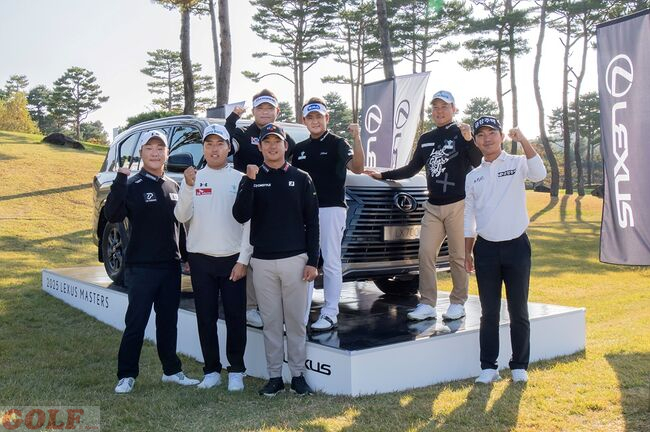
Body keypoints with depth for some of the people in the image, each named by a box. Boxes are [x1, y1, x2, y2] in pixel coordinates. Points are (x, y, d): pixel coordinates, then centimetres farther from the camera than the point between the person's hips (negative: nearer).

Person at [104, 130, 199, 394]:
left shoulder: (173, 186, 11)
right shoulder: (133, 185, -6)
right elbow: (112, 216, -20)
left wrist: (185, 255, 16)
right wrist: (120, 180, -29)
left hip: (171, 265, 5)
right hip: (141, 266, -5)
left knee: (168, 321, 13)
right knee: (136, 322, -1)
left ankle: (171, 370, 23)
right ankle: (126, 376, 10)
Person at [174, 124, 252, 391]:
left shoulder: (240, 179, 1)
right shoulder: (193, 178, 5)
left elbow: (249, 221, -2)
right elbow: (181, 217, -5)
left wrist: (243, 259, -8)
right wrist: (188, 187, -19)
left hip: (233, 259, -1)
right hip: (201, 259, 2)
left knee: (236, 318, 4)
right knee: (206, 318, 9)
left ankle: (236, 371, 17)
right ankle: (211, 371, 20)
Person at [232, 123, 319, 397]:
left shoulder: (301, 178, 4)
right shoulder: (252, 179, 6)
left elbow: (312, 222, 2)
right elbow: (241, 216, -8)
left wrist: (312, 261, -4)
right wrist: (249, 182, -19)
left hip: (295, 260, -1)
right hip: (262, 262, 1)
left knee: (296, 320, 5)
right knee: (271, 322, 7)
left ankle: (298, 374, 16)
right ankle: (274, 376, 17)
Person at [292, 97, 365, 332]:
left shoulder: (337, 143, -2)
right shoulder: (299, 148, 15)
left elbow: (357, 168, -18)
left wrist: (357, 139, -32)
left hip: (331, 208, -6)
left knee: (331, 262, -2)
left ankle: (330, 313, 4)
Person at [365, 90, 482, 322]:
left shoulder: (462, 133, -2)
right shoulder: (425, 139, 14)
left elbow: (478, 163, -13)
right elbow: (411, 169, 21)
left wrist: (469, 141, -28)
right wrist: (383, 175, 17)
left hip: (458, 205, -5)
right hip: (433, 206, 5)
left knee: (458, 256, 1)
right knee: (425, 253, 0)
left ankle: (458, 303, 12)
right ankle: (427, 304, 4)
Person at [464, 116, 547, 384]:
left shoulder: (517, 163, 1)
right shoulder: (472, 177, 10)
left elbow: (539, 174, -22)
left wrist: (523, 141, -28)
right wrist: (467, 252, 10)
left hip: (516, 245, -2)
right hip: (486, 248, 3)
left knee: (518, 311, 6)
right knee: (489, 312, 7)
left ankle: (519, 366, 18)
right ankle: (489, 367, 15)